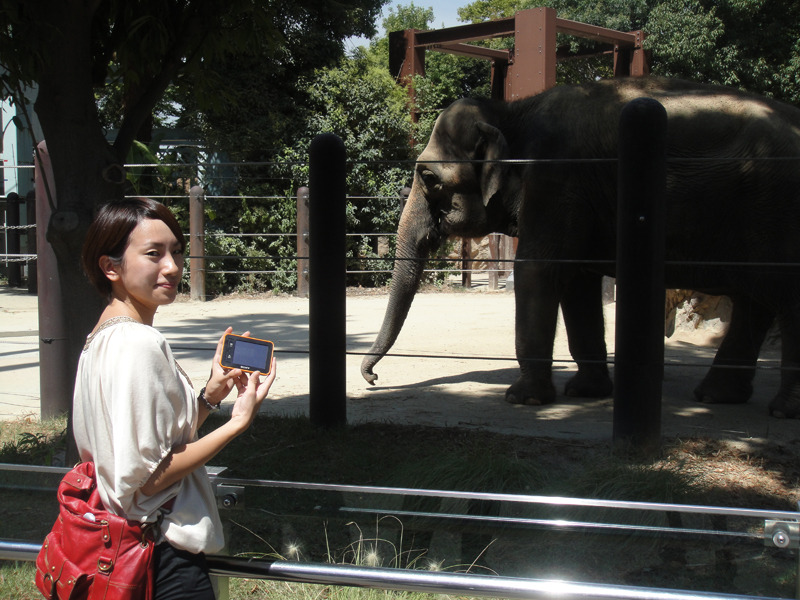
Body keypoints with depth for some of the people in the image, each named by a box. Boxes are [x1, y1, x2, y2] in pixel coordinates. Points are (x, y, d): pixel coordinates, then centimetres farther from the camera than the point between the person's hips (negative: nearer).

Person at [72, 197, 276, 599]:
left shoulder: (104, 337, 9)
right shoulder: (139, 344, -21)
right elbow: (145, 478, -21)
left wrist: (212, 393, 2)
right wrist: (238, 422, -17)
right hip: (162, 558, -10)